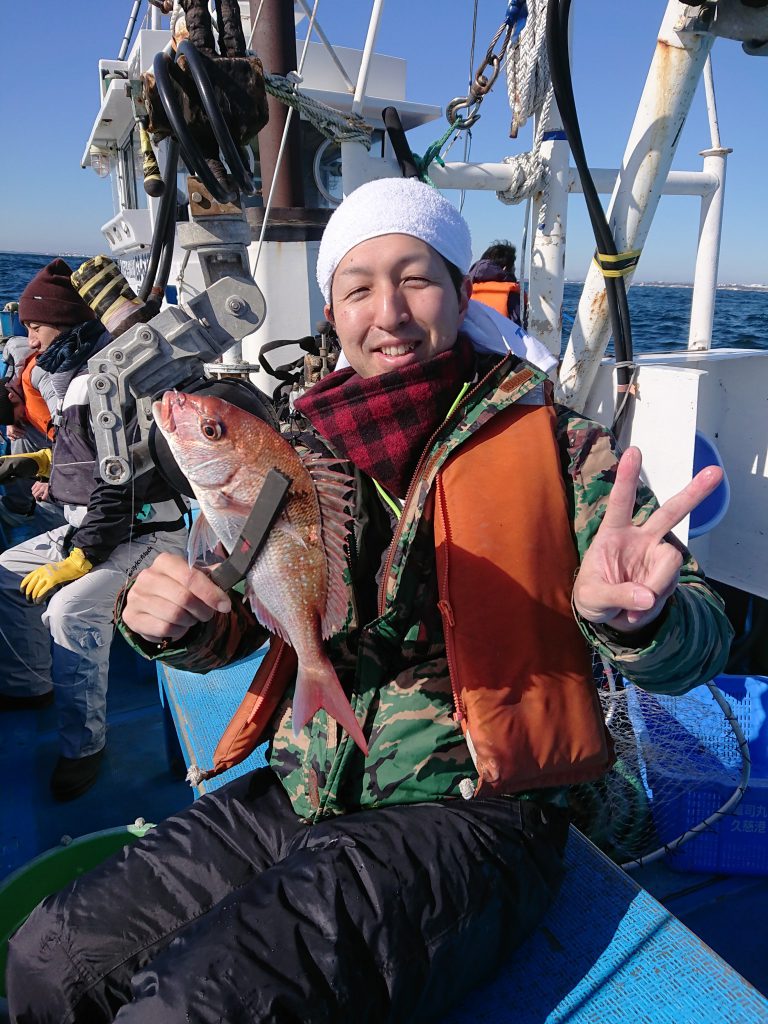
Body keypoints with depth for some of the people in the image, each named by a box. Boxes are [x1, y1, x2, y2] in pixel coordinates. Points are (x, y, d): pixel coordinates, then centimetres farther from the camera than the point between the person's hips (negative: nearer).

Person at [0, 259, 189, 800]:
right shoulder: (79, 376, 10)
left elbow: (123, 482, -26)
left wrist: (78, 558, -22)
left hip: (142, 533, -10)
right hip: (87, 525, 11)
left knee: (70, 610, -29)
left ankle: (83, 744, -12)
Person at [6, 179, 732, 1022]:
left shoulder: (554, 446, -5)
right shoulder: (304, 456, 7)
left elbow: (700, 640, -8)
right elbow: (231, 626, 15)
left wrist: (635, 618, -32)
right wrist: (170, 620, -9)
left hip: (467, 817, -4)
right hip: (303, 792, 5)